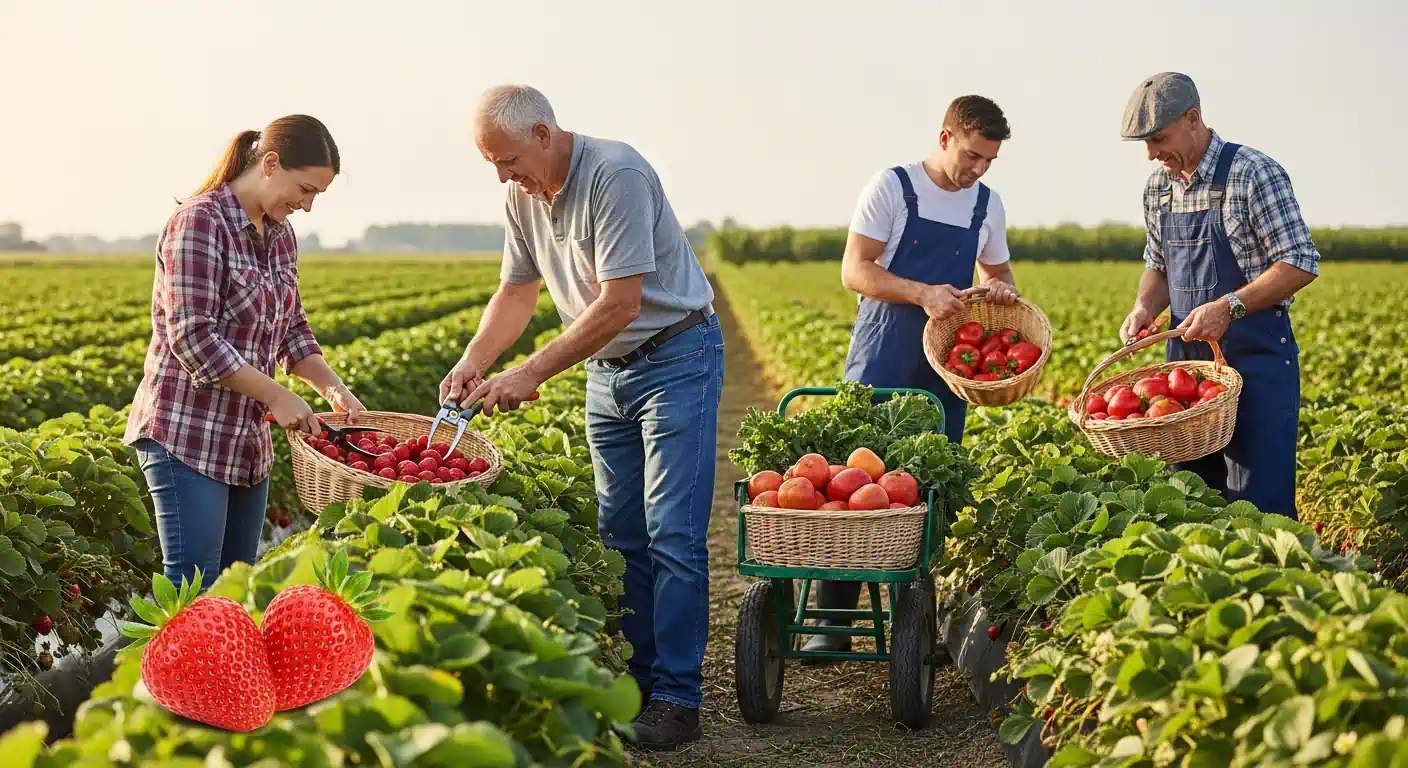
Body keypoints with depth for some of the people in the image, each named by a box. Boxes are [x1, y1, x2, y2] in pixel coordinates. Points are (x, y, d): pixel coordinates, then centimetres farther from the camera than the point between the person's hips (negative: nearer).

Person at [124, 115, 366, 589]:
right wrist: (278, 396, -21)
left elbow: (291, 329, 17)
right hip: (188, 433, -9)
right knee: (194, 586, -8)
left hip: (248, 438, 9)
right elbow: (193, 339, -21)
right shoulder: (199, 223, -15)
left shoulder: (279, 234, 11)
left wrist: (333, 387, 0)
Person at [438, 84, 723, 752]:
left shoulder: (615, 175, -24)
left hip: (675, 357, -8)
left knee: (672, 534, -10)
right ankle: (635, 682, 16)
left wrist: (532, 374, -24)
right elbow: (517, 292, 12)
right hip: (607, 370, 8)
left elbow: (620, 304, -27)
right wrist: (471, 363, -4)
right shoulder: (523, 196, 2)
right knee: (620, 534, 8)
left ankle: (677, 699, -5)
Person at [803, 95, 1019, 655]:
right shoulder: (892, 188, -3)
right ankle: (832, 623, -2)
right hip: (882, 361, -4)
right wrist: (923, 294, -22)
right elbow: (855, 272, -8)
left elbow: (998, 273, 23)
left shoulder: (988, 205, 11)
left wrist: (1002, 289, -2)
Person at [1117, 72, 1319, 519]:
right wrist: (1145, 307, -1)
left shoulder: (1254, 175, -12)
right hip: (1187, 359, 7)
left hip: (1257, 361, -7)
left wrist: (1229, 306, -23)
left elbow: (1301, 264, -14)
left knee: (1257, 506, -6)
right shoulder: (1158, 187, 9)